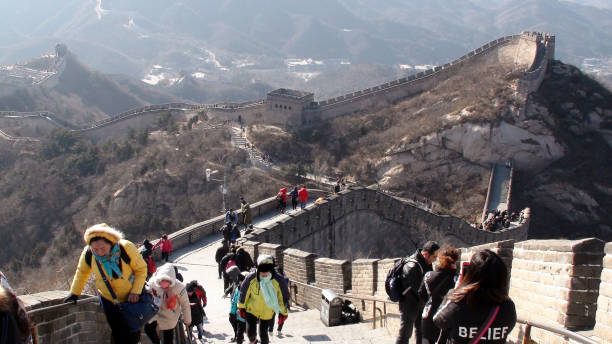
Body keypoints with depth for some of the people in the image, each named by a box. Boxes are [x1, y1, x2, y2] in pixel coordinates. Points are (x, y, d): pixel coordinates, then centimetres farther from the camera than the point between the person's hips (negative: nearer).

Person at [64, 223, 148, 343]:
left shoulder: (126, 248, -28)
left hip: (130, 297, -1)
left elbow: (141, 269, -13)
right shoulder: (88, 253, -21)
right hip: (108, 299, 1)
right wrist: (74, 293, 5)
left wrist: (135, 291, -19)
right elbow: (82, 272, 1)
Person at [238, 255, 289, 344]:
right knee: (251, 332, -5)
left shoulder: (278, 281, -21)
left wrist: (283, 313, -1)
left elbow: (284, 297, -7)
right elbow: (243, 293, -3)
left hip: (267, 313, 0)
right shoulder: (251, 278, -20)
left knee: (263, 334, 3)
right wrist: (241, 307, 5)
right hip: (251, 310, 0)